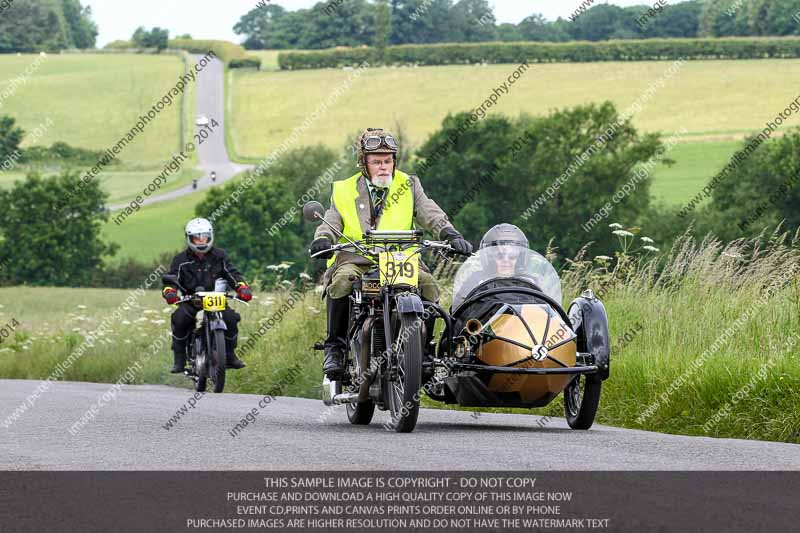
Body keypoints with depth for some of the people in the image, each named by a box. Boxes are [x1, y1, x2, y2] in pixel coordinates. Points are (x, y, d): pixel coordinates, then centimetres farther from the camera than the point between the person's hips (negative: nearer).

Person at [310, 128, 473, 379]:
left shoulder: (409, 186, 12)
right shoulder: (344, 191, 12)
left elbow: (431, 214, 2)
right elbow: (331, 223, 5)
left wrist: (451, 235, -17)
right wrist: (322, 239, -19)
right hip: (355, 259, -1)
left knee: (428, 285, -24)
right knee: (342, 281, -34)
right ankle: (335, 346, -20)